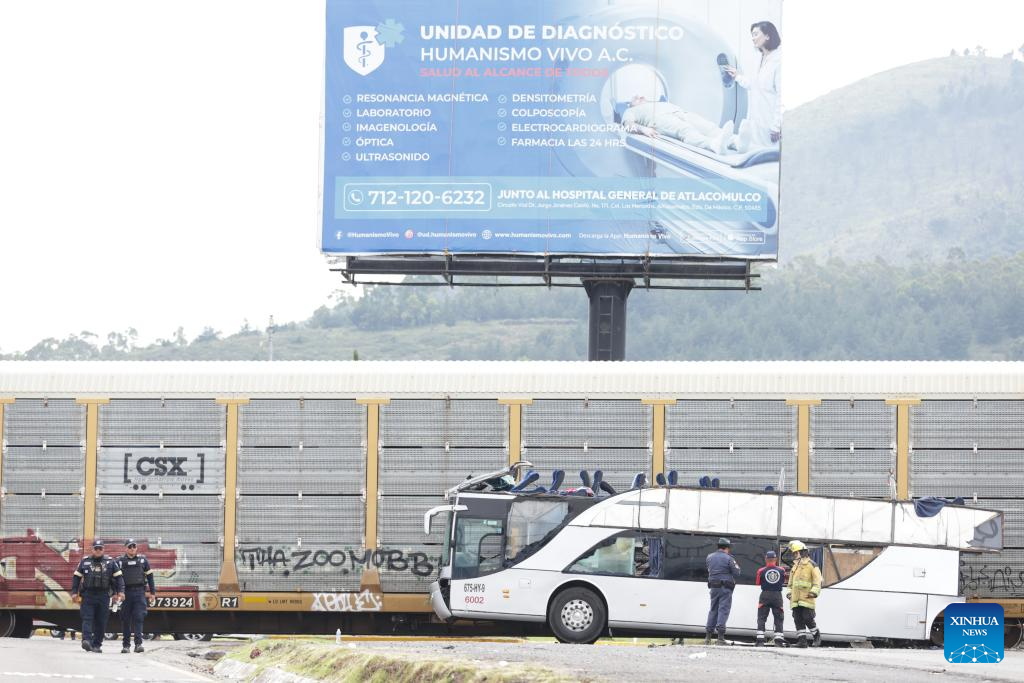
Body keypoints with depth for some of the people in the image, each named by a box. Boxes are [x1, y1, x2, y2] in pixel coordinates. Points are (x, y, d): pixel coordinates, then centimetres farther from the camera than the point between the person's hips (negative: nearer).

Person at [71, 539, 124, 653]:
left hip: (103, 596, 1)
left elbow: (118, 577, 8)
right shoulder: (84, 561, 9)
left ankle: (97, 644, 8)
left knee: (101, 622, 2)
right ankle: (86, 640, -22)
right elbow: (77, 577, 11)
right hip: (87, 595, -1)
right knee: (87, 619, -12)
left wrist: (120, 591, -3)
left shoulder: (110, 562, 9)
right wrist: (74, 592, 3)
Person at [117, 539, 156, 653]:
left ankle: (138, 644, -15)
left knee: (138, 618, -11)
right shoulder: (120, 561, 7)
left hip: (139, 592, -1)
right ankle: (126, 645, 11)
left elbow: (149, 576, 12)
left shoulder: (142, 560, 9)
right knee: (125, 620, 4)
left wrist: (152, 592, 9)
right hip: (125, 593, 1)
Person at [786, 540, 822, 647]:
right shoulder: (795, 566, 21)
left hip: (807, 598, -7)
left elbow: (817, 581, -6)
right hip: (796, 600, 7)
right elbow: (791, 582, 30)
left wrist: (814, 592, -16)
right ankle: (802, 640, 2)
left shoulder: (811, 565, -1)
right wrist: (790, 592, 18)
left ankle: (817, 636, 9)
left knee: (808, 619, -10)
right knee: (798, 620, 1)